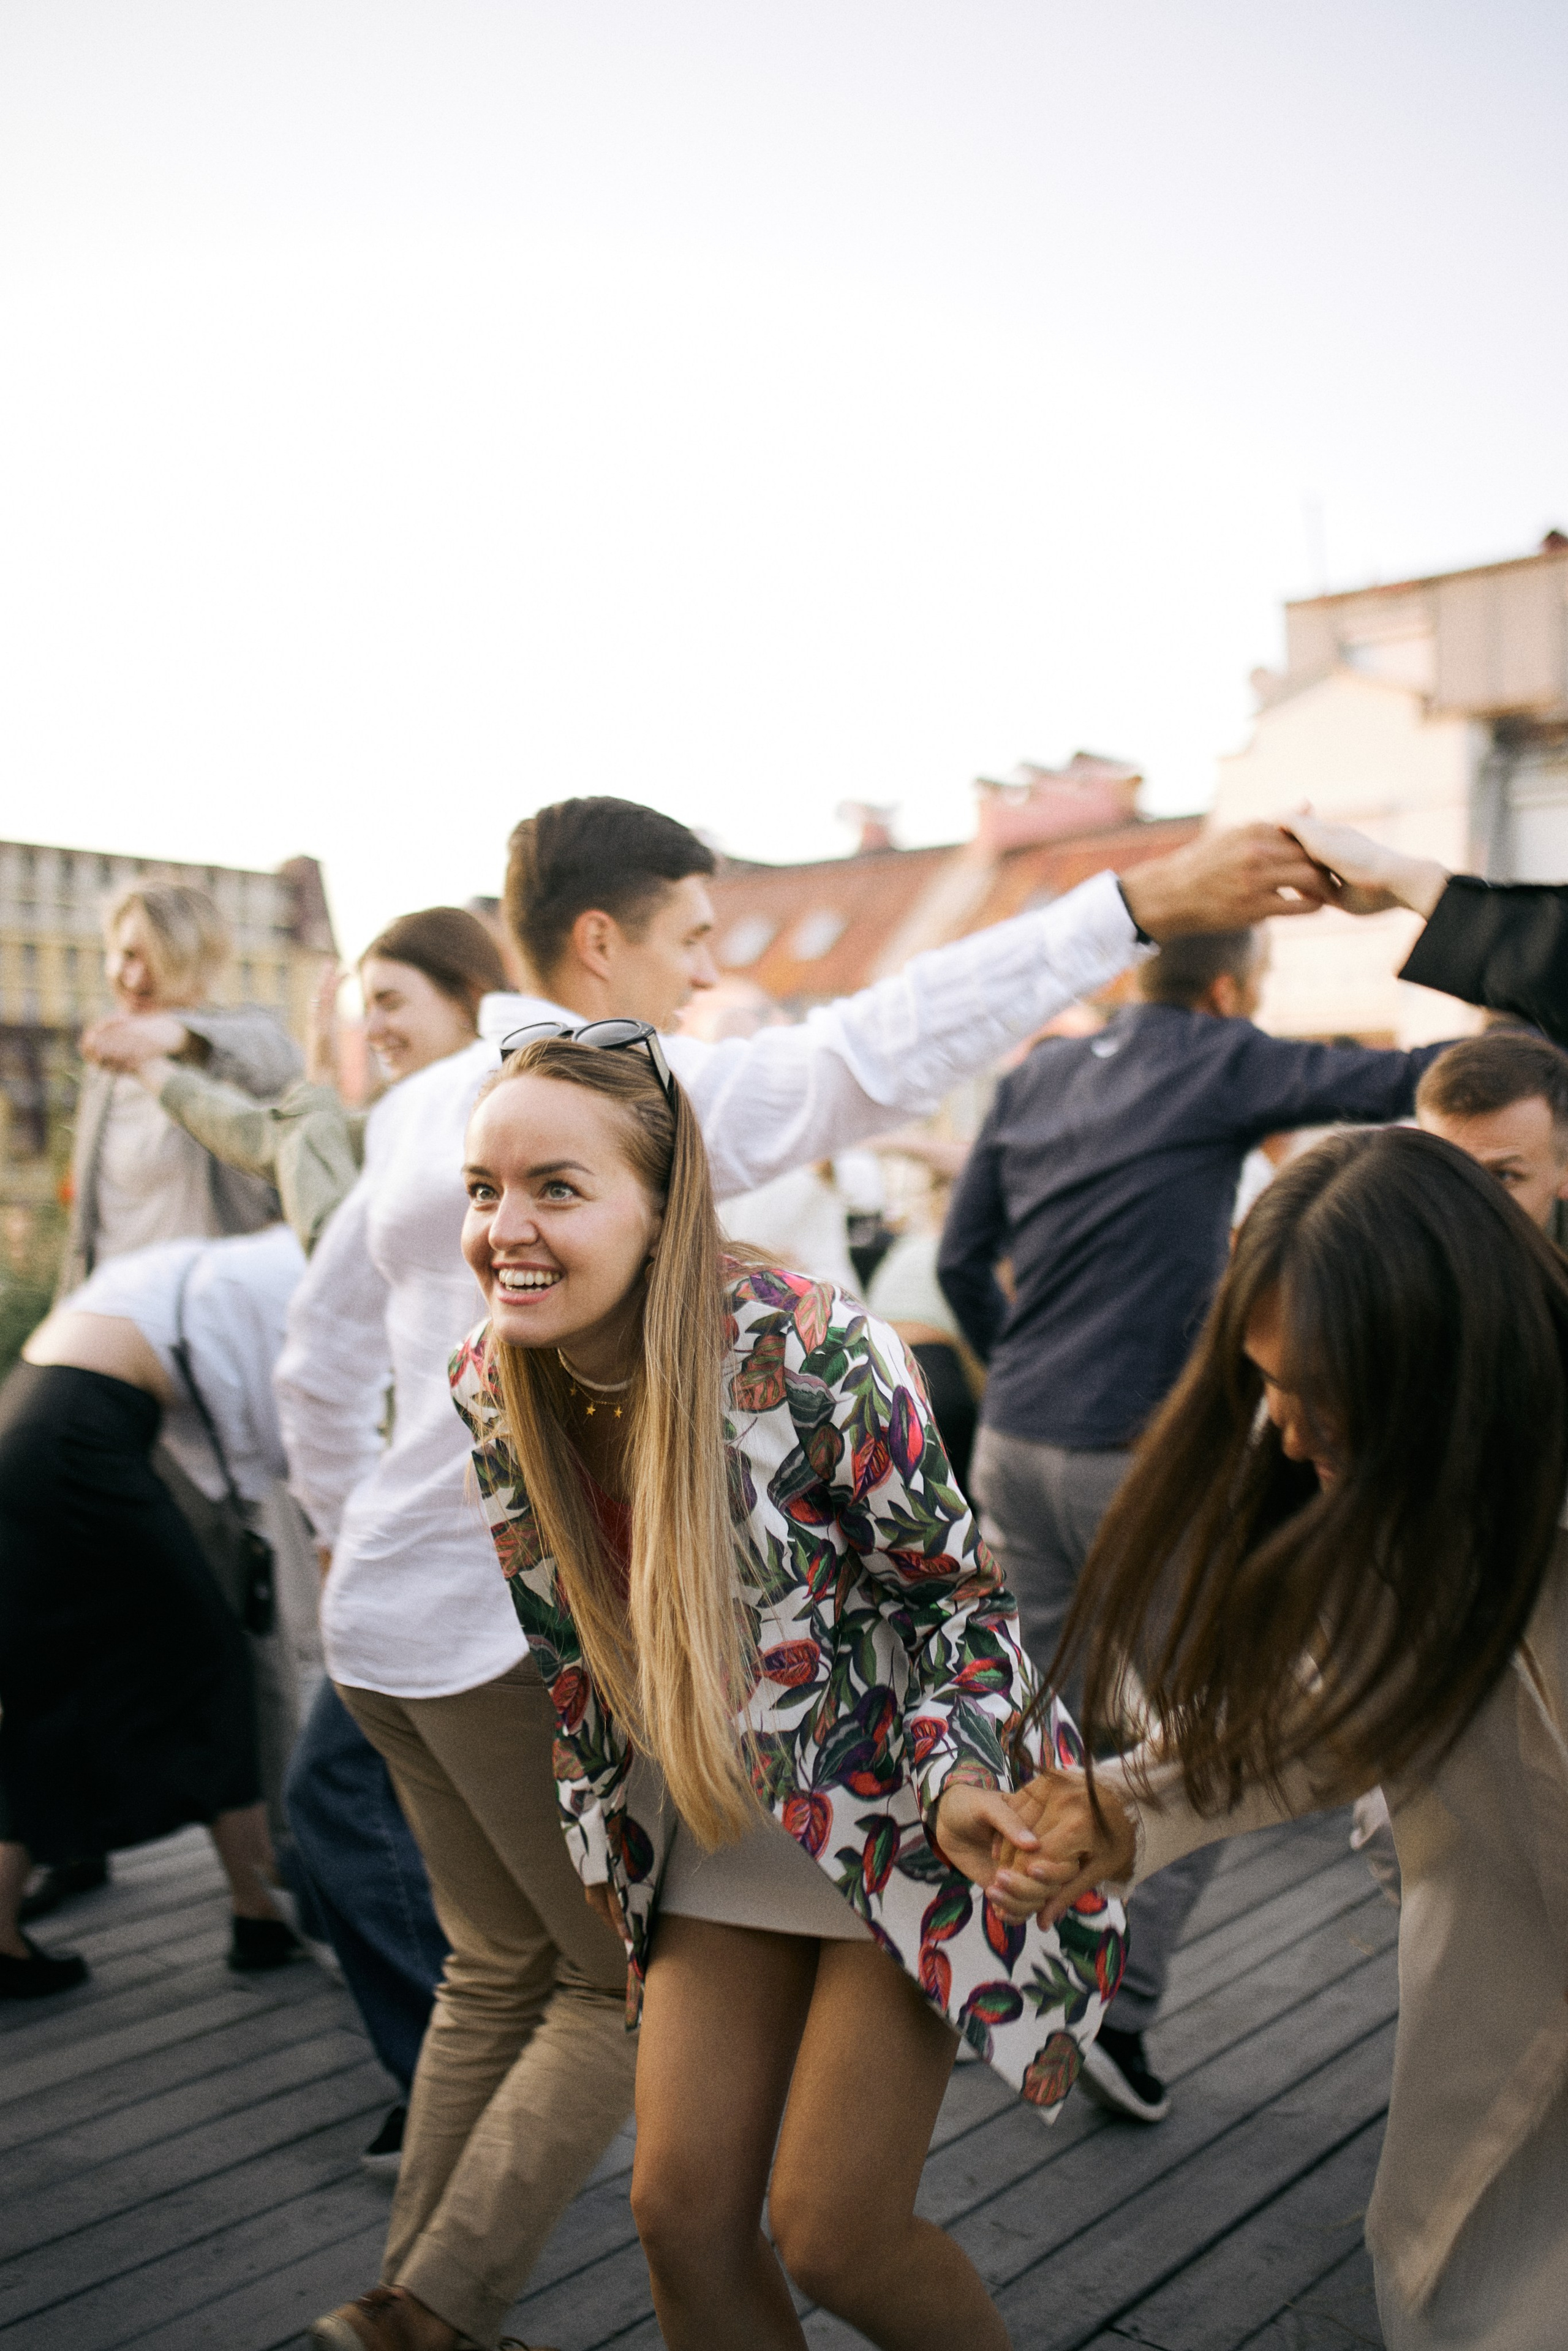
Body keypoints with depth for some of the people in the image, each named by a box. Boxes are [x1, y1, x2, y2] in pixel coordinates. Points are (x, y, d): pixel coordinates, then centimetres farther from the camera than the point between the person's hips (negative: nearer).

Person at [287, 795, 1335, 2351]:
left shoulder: (419, 1111, 10)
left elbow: (319, 1360, 16)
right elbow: (883, 1047, -26)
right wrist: (1140, 905, -27)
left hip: (383, 1618, 9)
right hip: (514, 1626, -8)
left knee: (500, 1969, 21)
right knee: (636, 1982, 9)